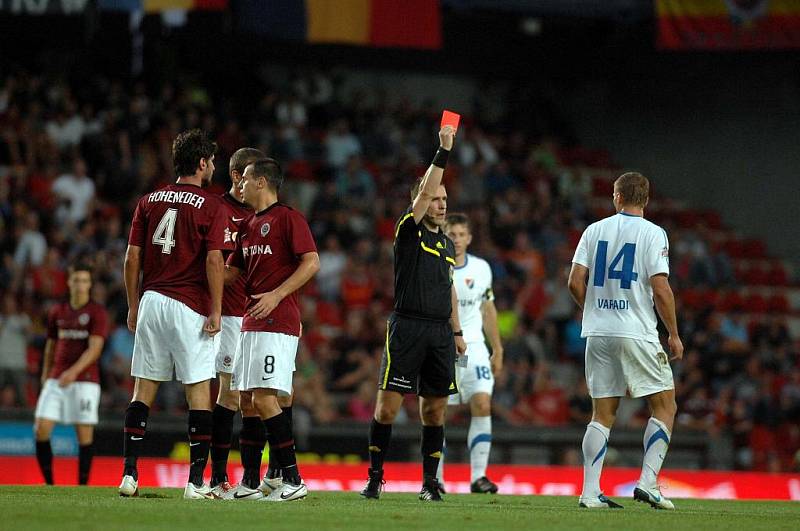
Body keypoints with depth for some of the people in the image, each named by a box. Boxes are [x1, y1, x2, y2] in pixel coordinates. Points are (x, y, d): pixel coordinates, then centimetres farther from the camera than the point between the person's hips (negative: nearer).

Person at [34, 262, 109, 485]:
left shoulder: (97, 313, -3)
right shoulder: (57, 312, 12)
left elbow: (95, 349, -13)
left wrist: (74, 371, -26)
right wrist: (45, 375, 20)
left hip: (85, 380, -4)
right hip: (56, 380, 4)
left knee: (85, 434, -5)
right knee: (41, 429, -7)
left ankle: (83, 485, 1)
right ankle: (49, 484, 1)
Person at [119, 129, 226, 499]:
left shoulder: (149, 201, 10)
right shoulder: (210, 205, -4)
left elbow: (132, 258, 8)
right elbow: (214, 261, -11)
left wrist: (133, 306, 15)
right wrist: (215, 311, -7)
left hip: (151, 301, 5)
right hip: (190, 308, -5)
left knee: (143, 390, 8)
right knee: (199, 390, -1)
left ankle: (129, 474, 2)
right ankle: (196, 482, -4)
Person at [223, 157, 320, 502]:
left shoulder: (288, 218, -6)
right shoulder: (247, 225, 20)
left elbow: (311, 263, -14)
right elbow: (231, 272, 27)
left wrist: (276, 295, -20)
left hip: (277, 322, -9)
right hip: (251, 323, 9)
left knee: (264, 398, -16)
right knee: (247, 400, 8)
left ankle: (292, 479, -14)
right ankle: (250, 482, 12)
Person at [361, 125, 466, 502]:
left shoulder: (448, 244, 18)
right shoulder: (408, 231, 0)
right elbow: (424, 191, -14)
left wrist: (457, 331, 19)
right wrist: (443, 152, -19)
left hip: (441, 333, 5)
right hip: (407, 327, -5)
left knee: (434, 411, 4)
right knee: (388, 405, -6)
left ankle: (429, 482, 9)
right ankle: (375, 478, 2)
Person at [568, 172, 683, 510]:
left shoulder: (595, 230, 7)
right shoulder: (652, 234, -5)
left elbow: (576, 283, 3)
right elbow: (660, 289, -11)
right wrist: (674, 334, -1)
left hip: (598, 333, 5)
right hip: (637, 334, -4)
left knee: (602, 414, 10)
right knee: (664, 406, 6)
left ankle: (590, 492, 3)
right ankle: (647, 483, -6)